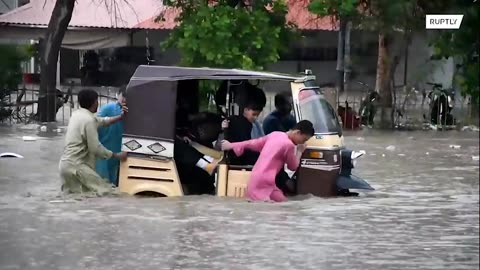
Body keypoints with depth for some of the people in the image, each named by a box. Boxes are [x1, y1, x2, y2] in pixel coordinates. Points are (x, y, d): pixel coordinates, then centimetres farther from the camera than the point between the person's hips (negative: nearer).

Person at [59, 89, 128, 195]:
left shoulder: (77, 114, 12)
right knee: (106, 191, -12)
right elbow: (96, 148, -15)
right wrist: (117, 156, -5)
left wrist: (120, 117, 30)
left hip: (66, 163, 10)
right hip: (75, 166, -10)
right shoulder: (89, 120, -16)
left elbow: (100, 121, 26)